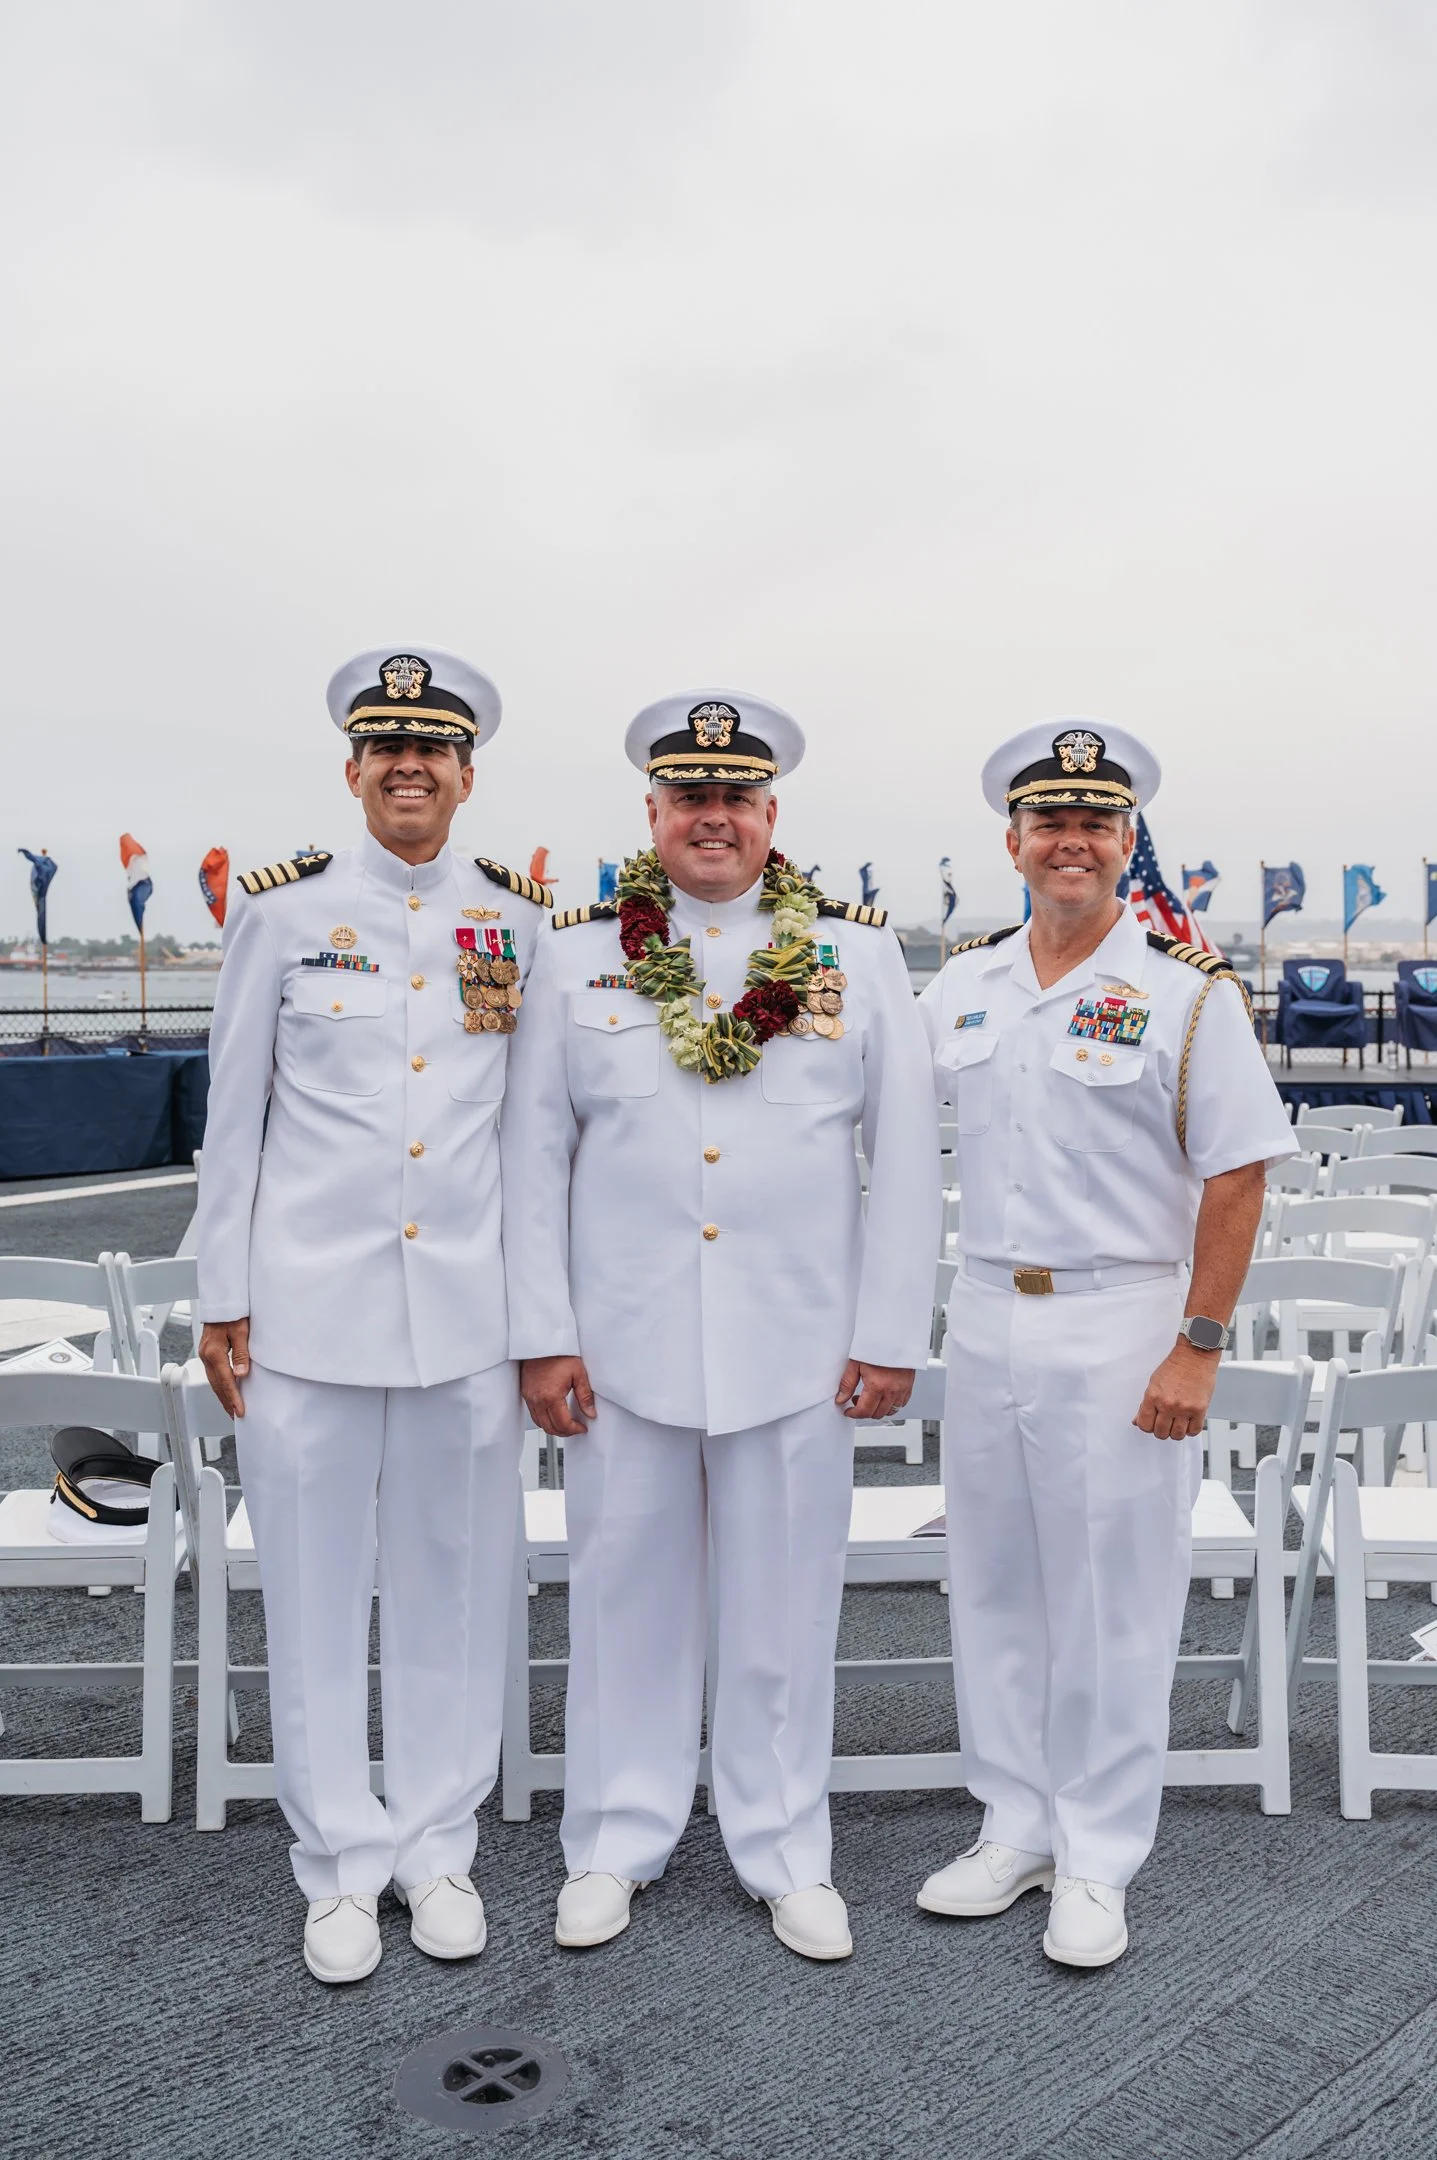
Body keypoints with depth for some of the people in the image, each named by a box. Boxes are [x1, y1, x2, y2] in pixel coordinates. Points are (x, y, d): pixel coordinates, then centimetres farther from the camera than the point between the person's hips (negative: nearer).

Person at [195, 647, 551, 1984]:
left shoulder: (519, 921, 4)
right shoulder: (283, 909, 0)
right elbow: (233, 1113, 3)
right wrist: (224, 1298, 1)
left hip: (471, 1304, 1)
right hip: (311, 1299, -1)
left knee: (456, 1581, 11)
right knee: (317, 1587, 8)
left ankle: (439, 1849, 29)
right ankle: (344, 1864, 26)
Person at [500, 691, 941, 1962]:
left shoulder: (857, 957, 3)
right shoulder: (575, 959, 4)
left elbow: (907, 1157, 3)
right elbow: (534, 1154, 4)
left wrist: (892, 1335, -1)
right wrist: (541, 1334, -1)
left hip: (798, 1349, 0)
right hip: (623, 1342, 1)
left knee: (783, 1605, 10)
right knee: (628, 1594, 11)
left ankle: (788, 1855, 28)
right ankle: (616, 1845, 30)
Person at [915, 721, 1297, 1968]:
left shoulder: (1189, 988, -7)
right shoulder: (960, 986, 7)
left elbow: (1238, 1178, -9)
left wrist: (1199, 1348, -13)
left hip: (1123, 1326, -5)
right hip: (987, 1317, 5)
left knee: (1113, 1601, 5)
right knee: (994, 1585, 13)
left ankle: (1096, 1862, 21)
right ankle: (1015, 1829, 30)